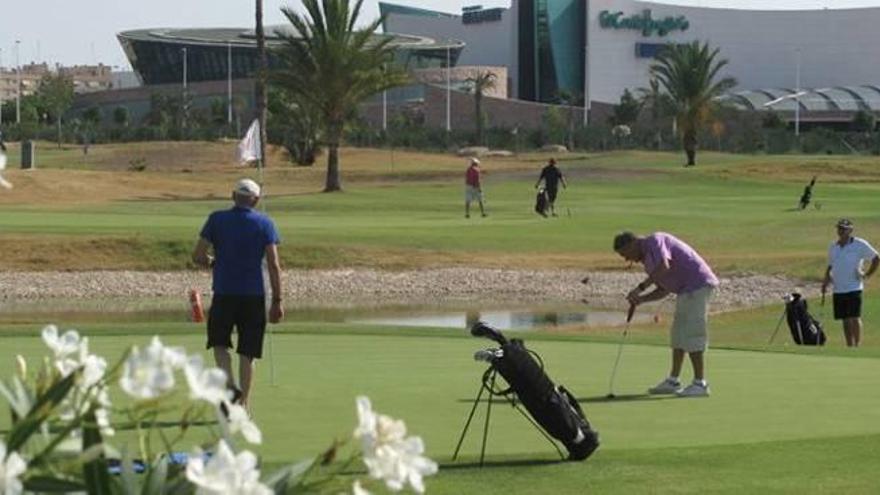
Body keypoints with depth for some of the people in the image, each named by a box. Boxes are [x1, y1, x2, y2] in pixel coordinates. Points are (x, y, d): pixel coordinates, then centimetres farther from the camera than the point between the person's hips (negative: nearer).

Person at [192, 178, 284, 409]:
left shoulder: (217, 219, 0)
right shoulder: (264, 223, 0)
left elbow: (198, 255, -4)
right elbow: (274, 264, -6)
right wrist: (277, 301, -3)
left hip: (224, 294, -1)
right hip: (254, 295, 1)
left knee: (220, 344, 15)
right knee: (247, 353, 9)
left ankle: (230, 384, -10)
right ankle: (244, 405, 8)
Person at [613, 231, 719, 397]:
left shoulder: (654, 241, -10)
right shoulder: (648, 259, 20)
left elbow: (665, 266, -28)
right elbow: (664, 290, 20)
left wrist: (640, 287, -25)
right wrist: (641, 299, 3)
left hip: (697, 284, -11)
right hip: (687, 290, 11)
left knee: (691, 334, -10)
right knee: (678, 334, 13)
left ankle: (700, 384, -6)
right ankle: (673, 381, 19)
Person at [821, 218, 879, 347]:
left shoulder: (860, 245, -5)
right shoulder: (833, 247, 12)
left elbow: (876, 258, 2)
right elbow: (830, 266, 21)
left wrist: (867, 274, -2)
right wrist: (826, 281, 7)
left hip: (854, 287, -5)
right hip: (838, 289, 5)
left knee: (854, 318, -12)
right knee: (845, 320, 8)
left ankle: (857, 345, -8)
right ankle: (850, 347, 13)